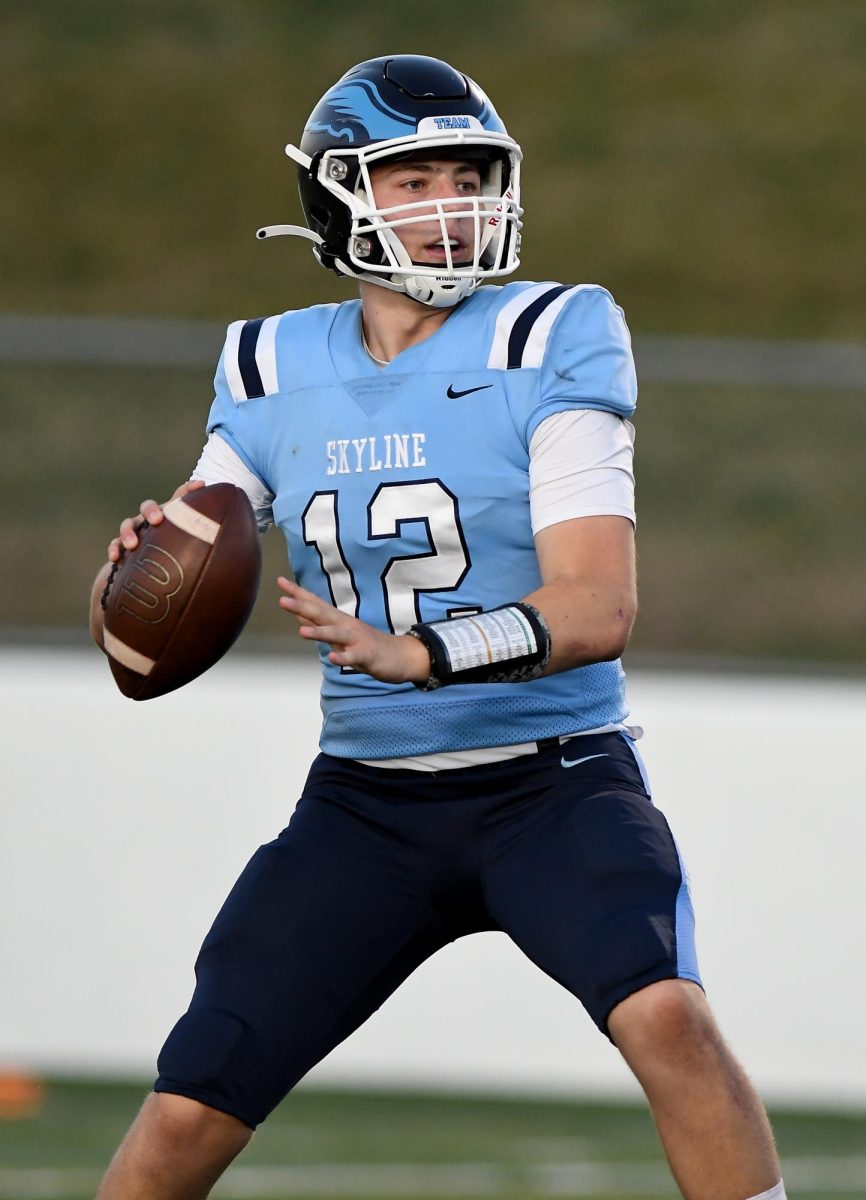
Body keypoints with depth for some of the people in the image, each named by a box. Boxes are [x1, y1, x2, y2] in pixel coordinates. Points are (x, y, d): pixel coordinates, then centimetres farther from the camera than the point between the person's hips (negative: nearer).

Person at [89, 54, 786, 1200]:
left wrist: (413, 652, -35)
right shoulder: (273, 370, 3)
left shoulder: (550, 342, -9)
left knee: (665, 1014, -31)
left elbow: (598, 610, -19)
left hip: (554, 783, -3)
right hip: (365, 802, 3)